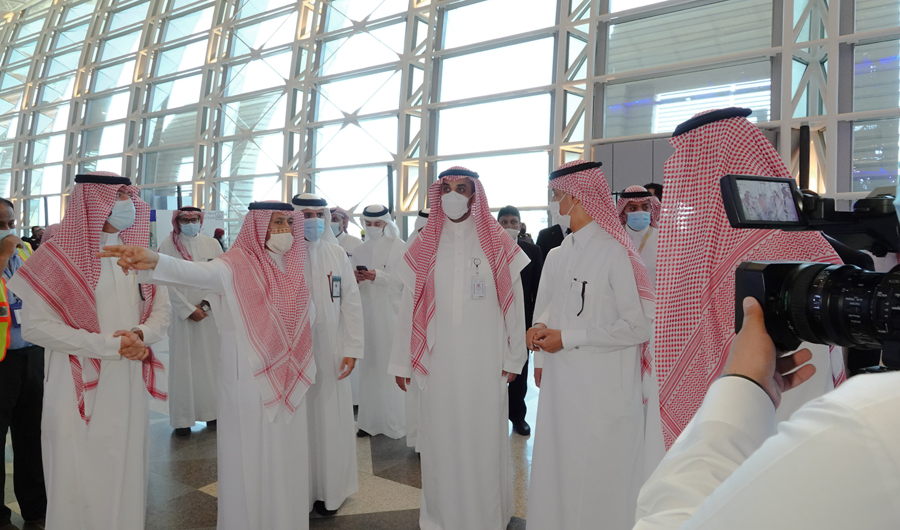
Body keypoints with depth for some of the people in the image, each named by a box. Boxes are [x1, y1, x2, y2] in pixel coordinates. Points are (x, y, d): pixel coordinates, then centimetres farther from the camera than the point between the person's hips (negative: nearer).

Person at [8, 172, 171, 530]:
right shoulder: (59, 256, -6)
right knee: (79, 484, 6)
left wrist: (140, 334, -12)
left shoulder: (138, 255, 9)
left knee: (125, 477, 12)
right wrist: (108, 344, -16)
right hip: (79, 390, -4)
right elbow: (35, 325, -12)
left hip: (129, 388, 4)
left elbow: (161, 311, 10)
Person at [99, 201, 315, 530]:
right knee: (249, 461, 5)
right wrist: (155, 262, -49)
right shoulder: (236, 265, -11)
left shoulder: (295, 267, 6)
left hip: (290, 380, 5)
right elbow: (197, 272, -30)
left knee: (288, 459, 13)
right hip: (248, 380, -5)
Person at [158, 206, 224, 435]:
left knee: (211, 361, 5)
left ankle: (212, 413, 15)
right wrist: (189, 309, -9)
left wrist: (206, 304, -8)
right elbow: (167, 282, -5)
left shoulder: (212, 244, 5)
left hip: (210, 312, 2)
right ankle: (183, 418, 8)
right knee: (183, 364, 1)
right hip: (181, 313, -2)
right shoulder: (168, 246, -2)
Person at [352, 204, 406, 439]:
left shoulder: (400, 248, -1)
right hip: (367, 314, 4)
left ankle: (396, 422, 5)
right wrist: (356, 279, -9)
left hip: (392, 314, -4)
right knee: (369, 366, 3)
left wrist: (378, 276, -18)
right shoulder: (359, 251, 12)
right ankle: (370, 420, 11)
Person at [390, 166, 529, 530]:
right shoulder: (423, 248, 6)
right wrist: (403, 363, 5)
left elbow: (513, 305, 2)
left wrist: (513, 359, 1)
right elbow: (409, 307, 5)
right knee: (440, 440, 9)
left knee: (485, 439, 6)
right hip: (437, 361, 1)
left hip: (485, 362, -1)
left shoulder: (498, 246, 1)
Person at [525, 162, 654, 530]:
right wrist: (541, 329, -3)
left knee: (600, 482, 5)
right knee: (555, 472, 14)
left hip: (603, 389, -6)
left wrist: (567, 338, -14)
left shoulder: (616, 253, -13)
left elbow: (639, 327, -14)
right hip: (559, 383, 7)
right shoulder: (557, 257, 10)